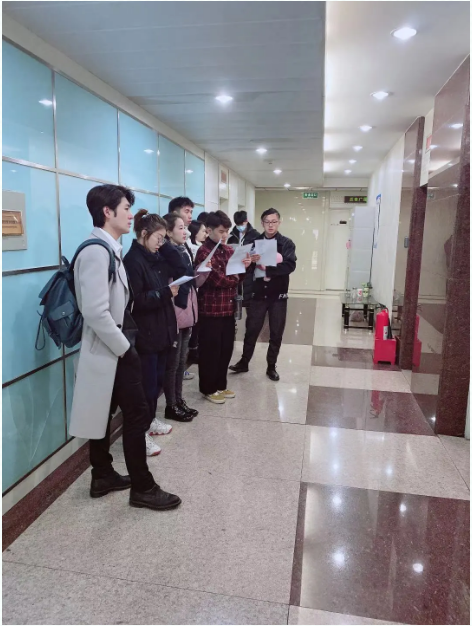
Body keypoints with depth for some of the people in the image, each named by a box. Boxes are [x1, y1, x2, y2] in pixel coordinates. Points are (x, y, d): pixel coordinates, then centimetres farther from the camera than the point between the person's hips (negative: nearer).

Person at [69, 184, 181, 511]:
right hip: (112, 351, -10)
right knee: (138, 415, 0)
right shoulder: (97, 251, -20)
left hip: (109, 350, 10)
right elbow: (96, 312, -27)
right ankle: (143, 488, 16)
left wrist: (124, 344, 12)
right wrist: (125, 348, -17)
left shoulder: (108, 248, 11)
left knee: (104, 415, 18)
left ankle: (103, 477, 33)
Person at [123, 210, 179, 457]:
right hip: (145, 334, -8)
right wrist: (166, 292, -22)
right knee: (147, 383, 0)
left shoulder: (155, 258, 12)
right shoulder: (133, 260, -15)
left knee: (157, 380, 17)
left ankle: (151, 420, 34)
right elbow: (136, 300, -21)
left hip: (161, 330, 9)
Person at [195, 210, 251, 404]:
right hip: (211, 309, -7)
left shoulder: (228, 250, 12)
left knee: (226, 349, 15)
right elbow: (217, 279, -22)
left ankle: (220, 385, 30)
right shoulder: (204, 252, -12)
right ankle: (208, 389, 19)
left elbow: (236, 274, 13)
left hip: (228, 308, 8)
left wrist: (243, 267, -8)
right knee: (210, 351, 4)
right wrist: (236, 278, -5)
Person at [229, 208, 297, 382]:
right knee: (251, 330, 8)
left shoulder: (286, 243, -1)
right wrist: (251, 261, -25)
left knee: (276, 333, 9)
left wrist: (267, 268, -25)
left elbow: (290, 265, -15)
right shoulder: (254, 242, 3)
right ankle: (244, 362, 25)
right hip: (258, 293, 1)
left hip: (278, 295, 0)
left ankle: (271, 367, 23)